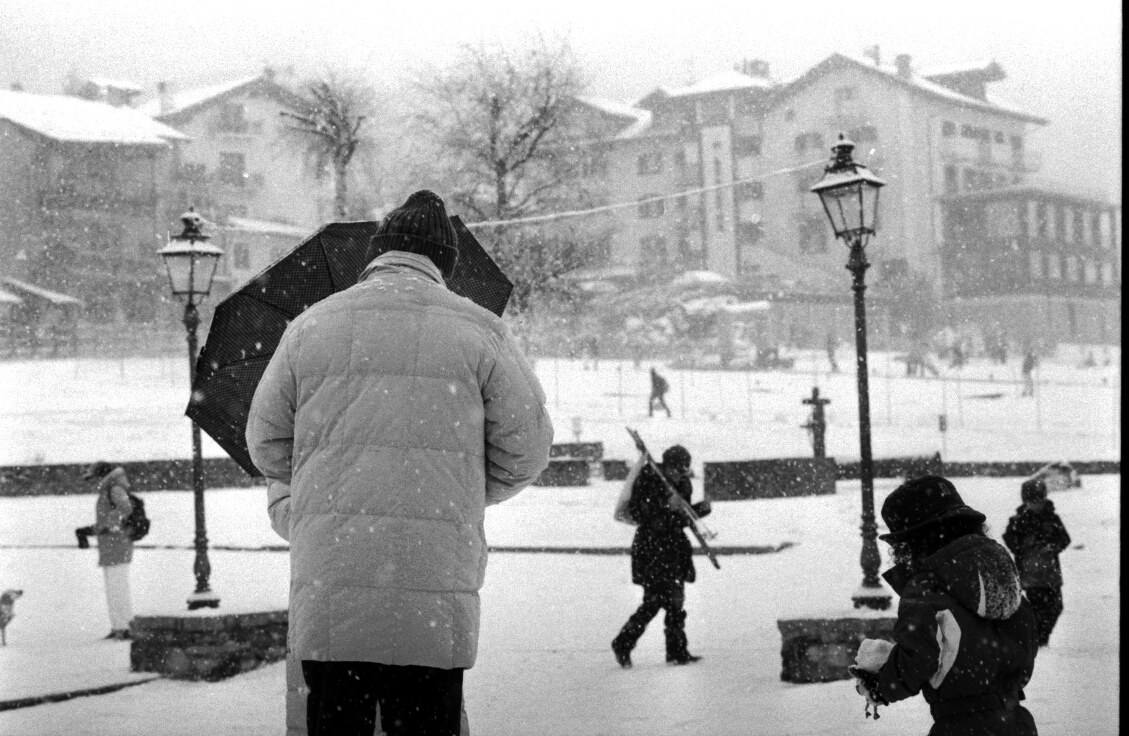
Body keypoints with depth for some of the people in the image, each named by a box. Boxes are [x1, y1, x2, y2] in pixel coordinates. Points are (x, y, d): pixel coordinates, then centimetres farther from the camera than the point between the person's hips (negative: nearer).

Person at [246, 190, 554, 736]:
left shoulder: (311, 326, 10)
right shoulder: (479, 330, 4)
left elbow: (266, 441, 15)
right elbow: (526, 449, 7)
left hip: (326, 592, 2)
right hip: (436, 592, -2)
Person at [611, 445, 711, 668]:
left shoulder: (682, 485, 9)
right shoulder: (647, 481, -12)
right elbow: (635, 512, -18)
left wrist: (700, 509, -1)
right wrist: (665, 507, -26)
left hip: (675, 548, 7)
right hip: (651, 547, -7)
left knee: (676, 603, 9)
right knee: (654, 601, -10)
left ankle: (677, 651, 16)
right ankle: (623, 644, 2)